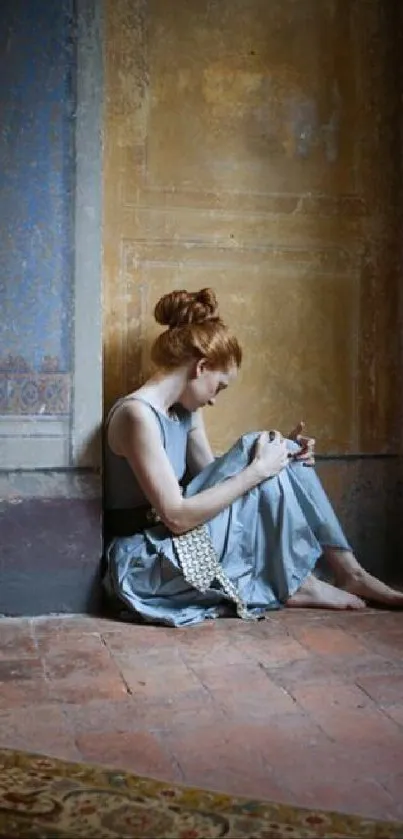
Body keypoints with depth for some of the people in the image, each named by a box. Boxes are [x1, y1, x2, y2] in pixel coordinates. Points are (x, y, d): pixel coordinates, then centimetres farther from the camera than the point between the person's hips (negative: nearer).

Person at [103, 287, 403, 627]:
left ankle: (347, 570, 2)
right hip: (149, 566, -9)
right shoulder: (138, 414, -21)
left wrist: (281, 456, -3)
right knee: (267, 475, -16)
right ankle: (297, 584, -3)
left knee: (283, 462, -2)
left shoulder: (185, 410, 8)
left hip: (182, 545, 9)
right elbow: (176, 516, -25)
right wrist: (257, 470, -21)